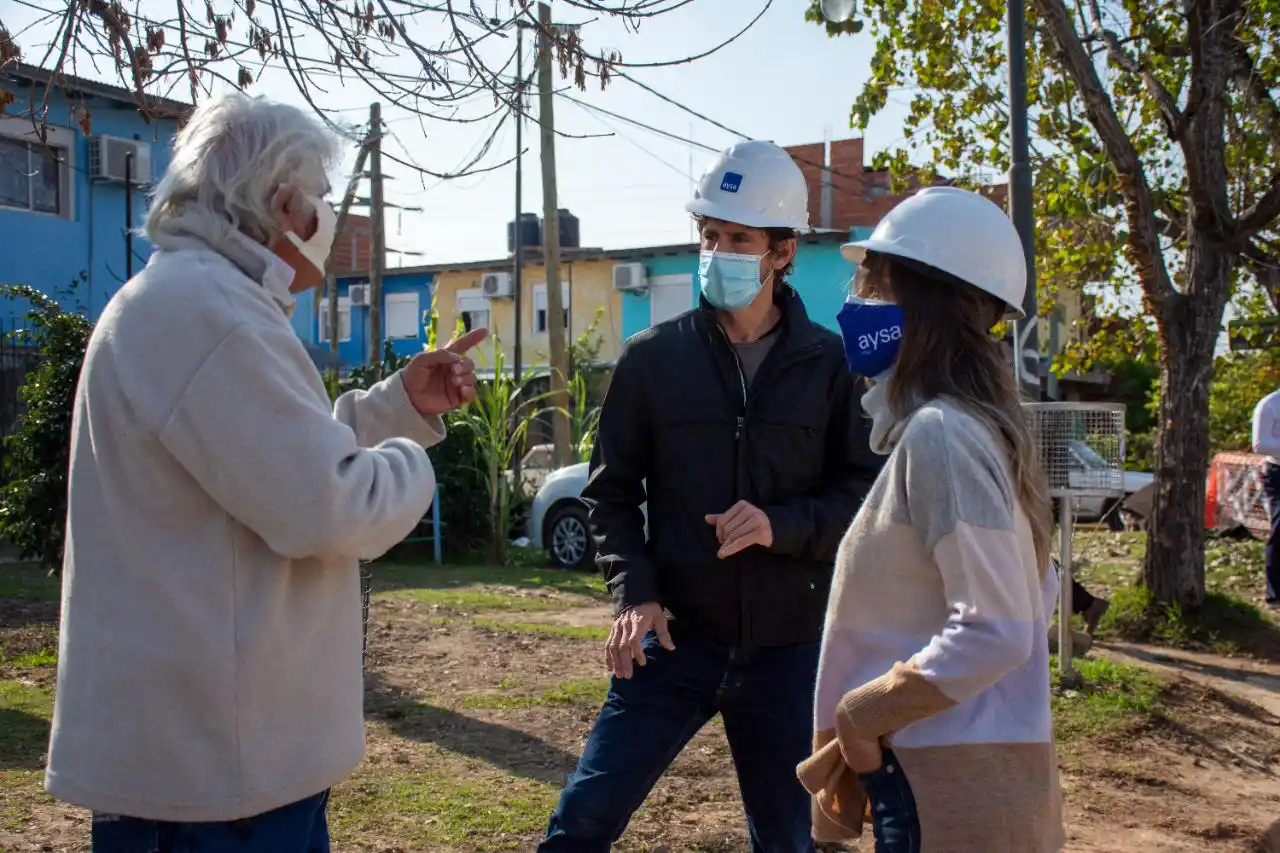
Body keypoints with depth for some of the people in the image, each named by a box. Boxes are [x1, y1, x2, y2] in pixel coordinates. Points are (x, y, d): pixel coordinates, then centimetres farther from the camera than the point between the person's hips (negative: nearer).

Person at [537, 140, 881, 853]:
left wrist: (783, 525, -17)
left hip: (789, 646, 1)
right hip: (677, 636, 0)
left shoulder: (830, 364, -2)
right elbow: (612, 488, 5)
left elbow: (866, 492, 0)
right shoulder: (654, 358, -1)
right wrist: (634, 592, -9)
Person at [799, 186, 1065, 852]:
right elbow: (1035, 591, 16)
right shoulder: (971, 424, 9)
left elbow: (994, 632, -25)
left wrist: (857, 716, -13)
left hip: (949, 789, -9)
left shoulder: (937, 434, -20)